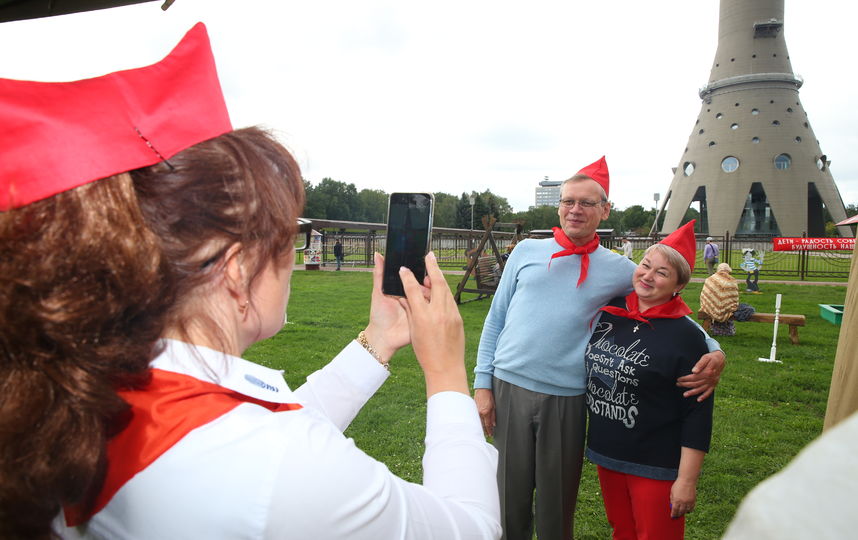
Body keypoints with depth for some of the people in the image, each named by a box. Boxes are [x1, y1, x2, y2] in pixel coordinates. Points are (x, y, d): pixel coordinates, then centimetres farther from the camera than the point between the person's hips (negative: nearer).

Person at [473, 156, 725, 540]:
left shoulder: (619, 270, 4)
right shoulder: (527, 252, 5)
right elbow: (496, 319, 6)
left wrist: (713, 352, -8)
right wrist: (482, 382, 1)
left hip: (567, 398, 0)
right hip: (509, 387, 1)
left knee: (557, 508, 13)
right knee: (509, 500, 12)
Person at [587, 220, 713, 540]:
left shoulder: (686, 335, -16)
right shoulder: (611, 311, -2)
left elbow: (698, 413, -15)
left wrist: (687, 480, -15)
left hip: (656, 465, -5)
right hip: (606, 453, 5)